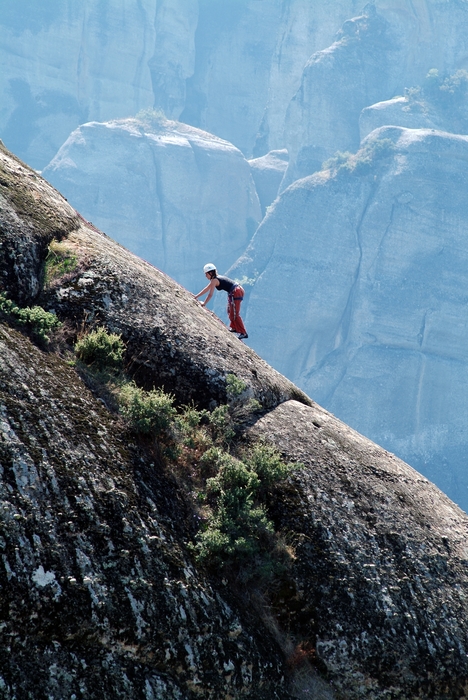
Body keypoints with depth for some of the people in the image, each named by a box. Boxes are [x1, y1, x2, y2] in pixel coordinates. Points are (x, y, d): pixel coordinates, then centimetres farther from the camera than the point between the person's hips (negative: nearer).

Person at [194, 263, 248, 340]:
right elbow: (207, 289, 27)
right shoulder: (217, 278, 19)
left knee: (235, 314, -7)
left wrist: (204, 303, 0)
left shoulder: (214, 280, -10)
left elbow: (210, 294, -10)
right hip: (238, 290, 10)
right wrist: (196, 296, 31)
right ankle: (234, 327, 35)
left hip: (235, 292, -10)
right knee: (230, 311, 25)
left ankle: (243, 333, -6)